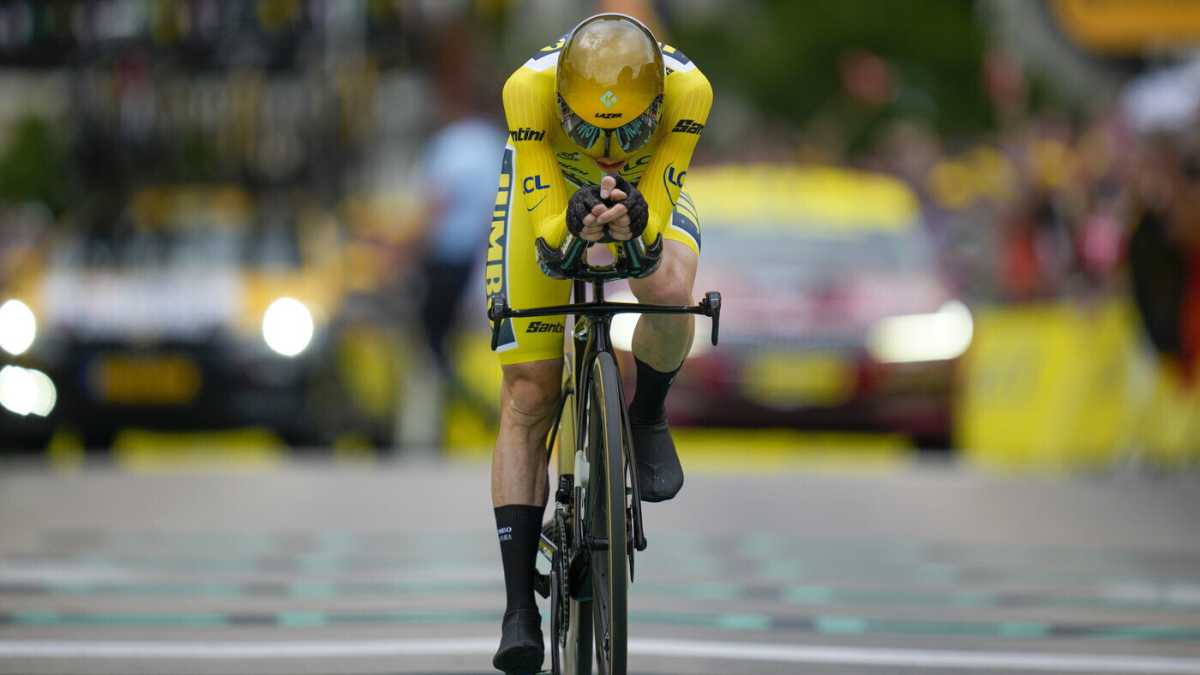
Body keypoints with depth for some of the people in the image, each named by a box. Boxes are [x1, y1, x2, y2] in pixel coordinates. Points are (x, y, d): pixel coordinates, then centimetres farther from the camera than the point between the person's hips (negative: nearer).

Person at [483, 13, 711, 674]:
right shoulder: (529, 88, -38)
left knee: (669, 293, -34)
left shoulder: (688, 89, -37)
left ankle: (647, 417, -1)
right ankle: (519, 605, -5)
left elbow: (656, 221, -33)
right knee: (527, 397, -8)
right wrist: (574, 226, -56)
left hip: (646, 193, 0)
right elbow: (545, 224, -33)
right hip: (549, 194, 0)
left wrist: (634, 221, -56)